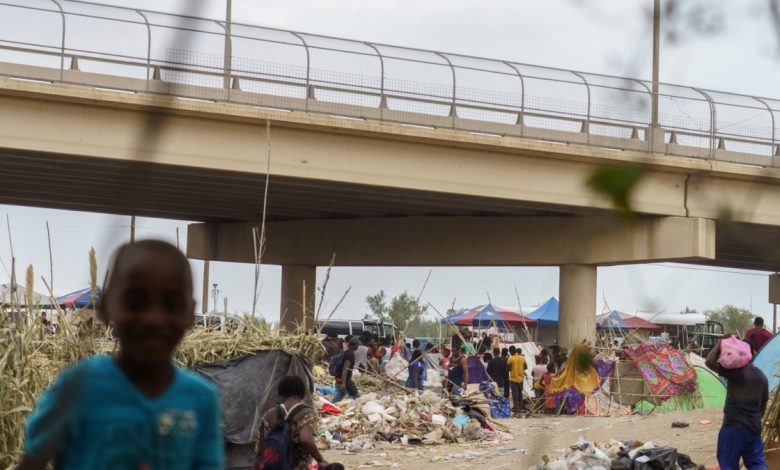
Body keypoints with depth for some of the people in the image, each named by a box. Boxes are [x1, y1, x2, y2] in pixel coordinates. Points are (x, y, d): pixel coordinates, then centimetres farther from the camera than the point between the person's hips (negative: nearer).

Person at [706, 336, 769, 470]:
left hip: (734, 426, -6)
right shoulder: (761, 377, 9)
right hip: (753, 427, 6)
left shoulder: (736, 371, -14)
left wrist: (720, 344, -10)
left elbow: (710, 362, -20)